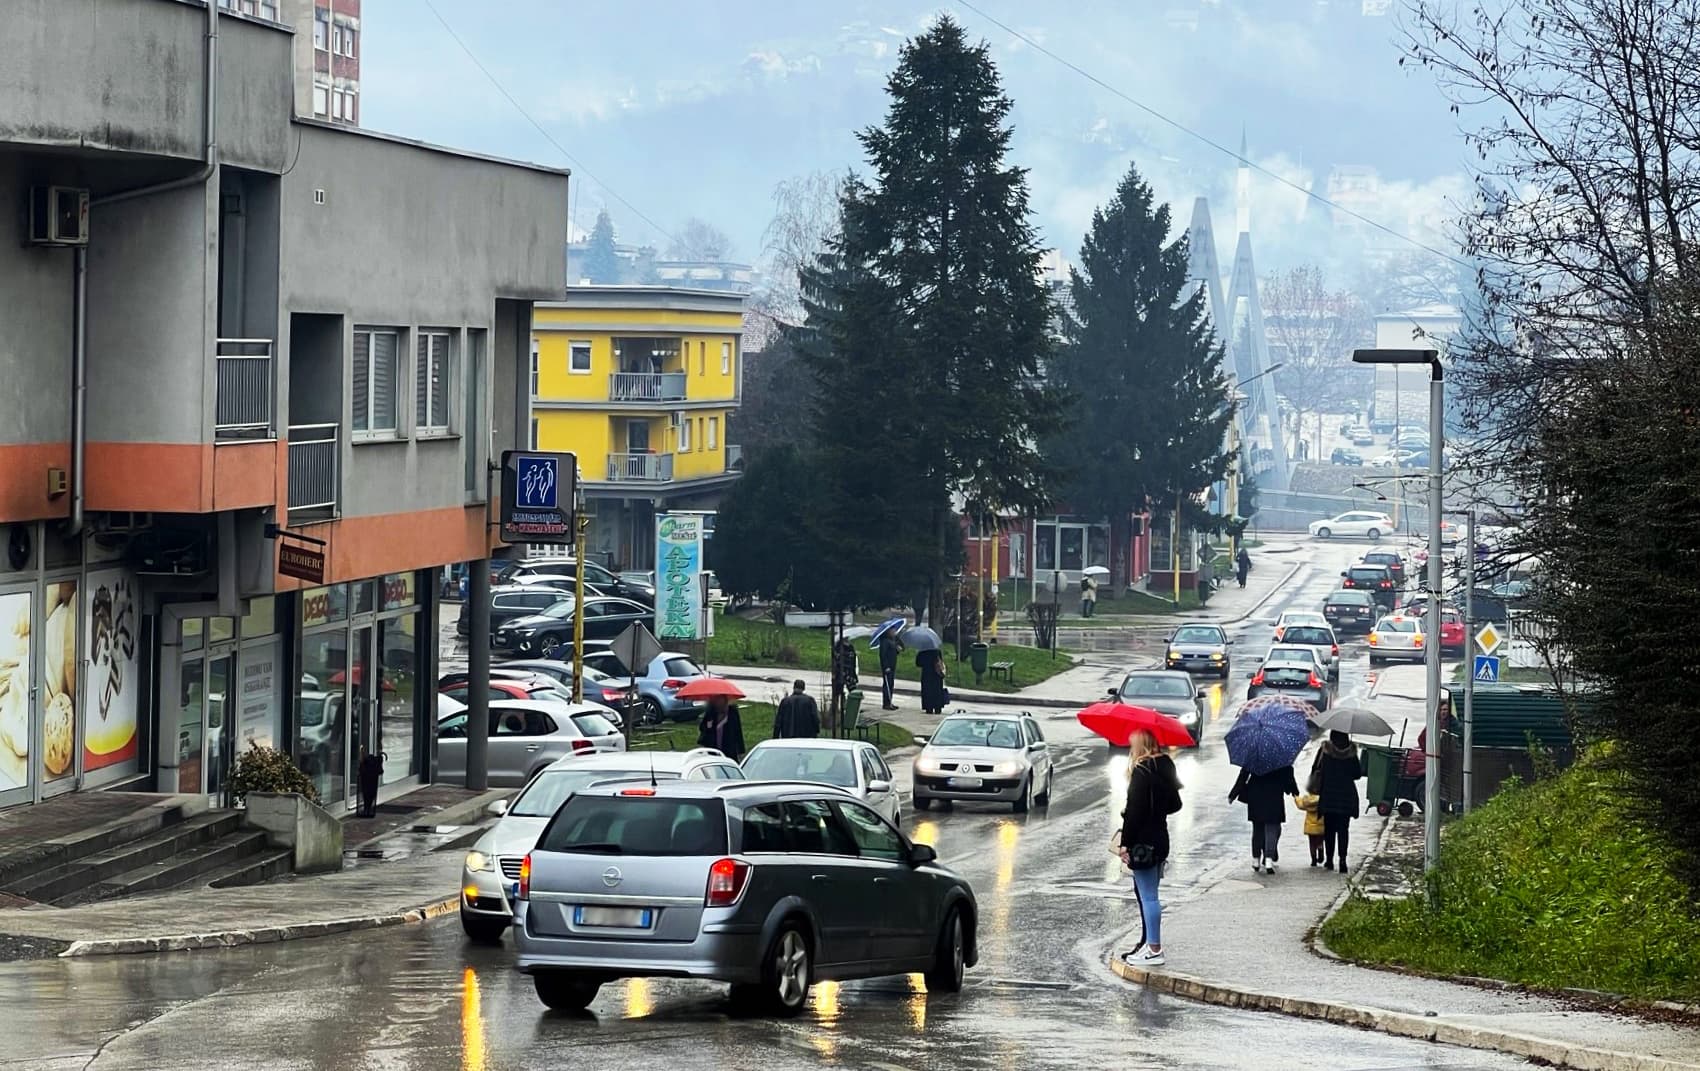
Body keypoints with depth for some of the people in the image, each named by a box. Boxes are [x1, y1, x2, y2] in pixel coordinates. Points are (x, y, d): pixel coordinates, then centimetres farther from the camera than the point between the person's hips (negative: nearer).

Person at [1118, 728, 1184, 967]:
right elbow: (1175, 804, 14)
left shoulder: (1142, 771, -18)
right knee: (1147, 894, 18)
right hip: (1160, 838, 9)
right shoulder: (1165, 766, 7)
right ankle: (1149, 943, 24)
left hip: (1143, 842, -9)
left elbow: (1134, 811, -20)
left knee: (1148, 896, -4)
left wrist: (1125, 844, -16)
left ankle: (1154, 950, -2)